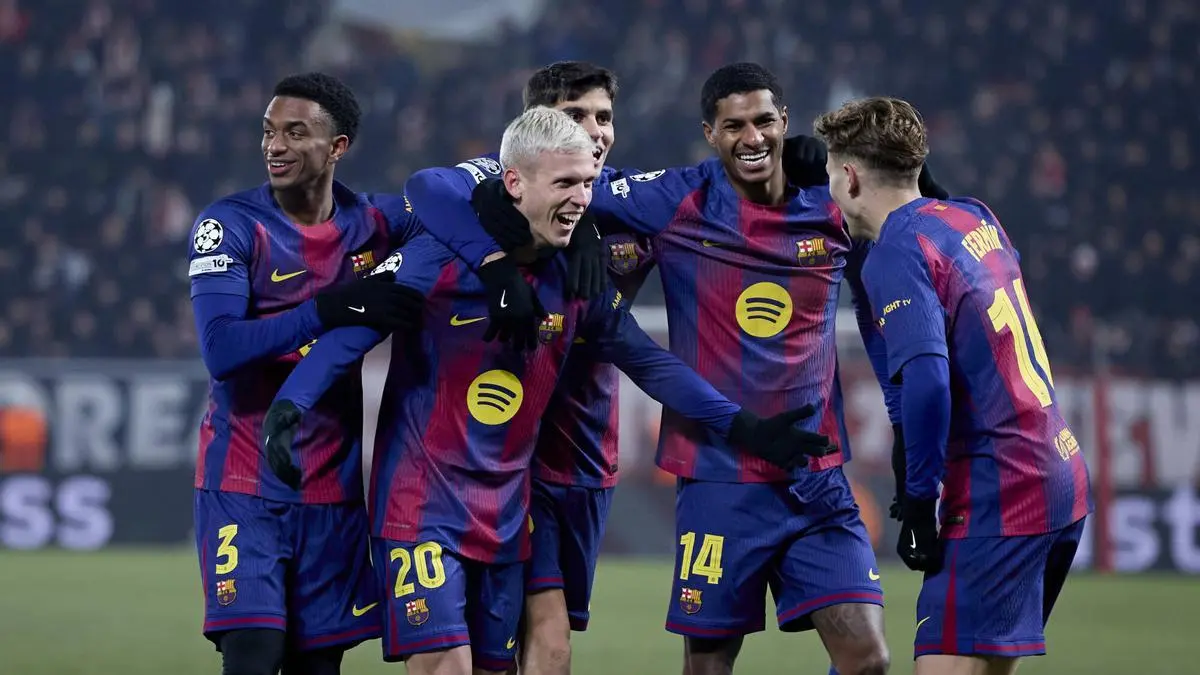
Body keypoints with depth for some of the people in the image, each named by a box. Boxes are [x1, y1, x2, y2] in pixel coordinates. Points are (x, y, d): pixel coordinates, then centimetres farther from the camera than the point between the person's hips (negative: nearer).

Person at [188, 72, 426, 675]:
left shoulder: (373, 223, 3)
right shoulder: (231, 225, -9)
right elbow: (221, 349, -20)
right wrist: (332, 309, -28)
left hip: (333, 487, 4)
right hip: (245, 487, -4)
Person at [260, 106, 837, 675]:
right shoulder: (442, 256, -14)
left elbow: (647, 361, 11)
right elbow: (354, 329, -13)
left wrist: (742, 428, 7)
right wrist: (289, 403, -28)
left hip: (504, 515, 6)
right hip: (422, 501, -6)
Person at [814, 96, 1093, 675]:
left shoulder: (897, 253, -12)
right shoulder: (974, 217, 12)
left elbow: (926, 381, -24)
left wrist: (917, 502, -18)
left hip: (999, 496, -9)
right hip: (1063, 478, 9)